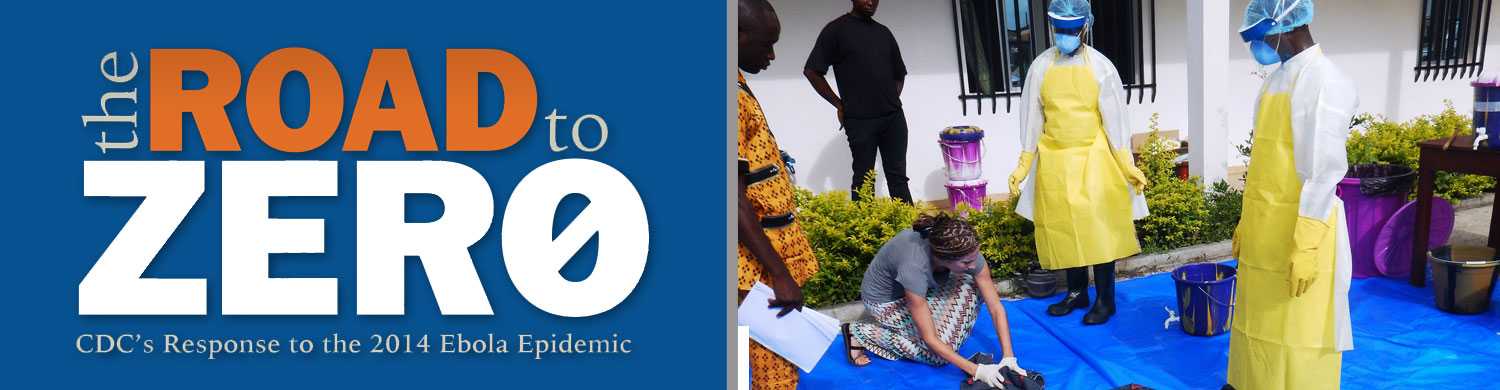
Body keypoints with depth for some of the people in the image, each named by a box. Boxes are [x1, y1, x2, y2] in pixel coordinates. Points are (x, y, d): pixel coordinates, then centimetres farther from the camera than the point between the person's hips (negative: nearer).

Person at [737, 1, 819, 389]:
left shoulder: (739, 88, 10)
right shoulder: (733, 98, -22)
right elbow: (735, 200, -25)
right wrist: (780, 274, -23)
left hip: (771, 253, 10)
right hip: (762, 266, -10)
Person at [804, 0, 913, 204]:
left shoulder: (884, 32, 14)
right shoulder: (836, 29, -2)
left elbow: (899, 73, 24)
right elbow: (811, 71, -5)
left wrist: (892, 100, 10)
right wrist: (840, 105, -4)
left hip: (894, 117, 5)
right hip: (860, 120, -4)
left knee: (898, 176, 6)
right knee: (864, 179, 1)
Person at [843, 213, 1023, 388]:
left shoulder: (967, 252, -28)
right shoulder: (915, 267, -42)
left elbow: (996, 308, -18)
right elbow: (930, 340, -35)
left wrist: (1008, 357, -26)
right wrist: (976, 370, -34)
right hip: (885, 299, -6)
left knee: (970, 288, -15)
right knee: (938, 353, -18)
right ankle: (860, 333, -6)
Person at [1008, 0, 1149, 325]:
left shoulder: (1101, 67, -6)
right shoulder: (1041, 66, 0)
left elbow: (1115, 119, -4)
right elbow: (1032, 119, 4)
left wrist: (1128, 165, -7)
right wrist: (1023, 165, 3)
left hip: (1092, 159, -2)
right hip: (1054, 161, 3)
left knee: (1099, 227, -2)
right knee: (1063, 227, 8)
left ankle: (1105, 300, 8)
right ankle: (1077, 292, 23)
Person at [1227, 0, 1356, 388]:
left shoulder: (1324, 82, -17)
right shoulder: (1276, 78, 10)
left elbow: (1324, 172, -19)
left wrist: (1306, 246, -21)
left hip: (1299, 229, -8)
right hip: (1265, 228, 8)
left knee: (1297, 335, 3)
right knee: (1260, 323, 16)